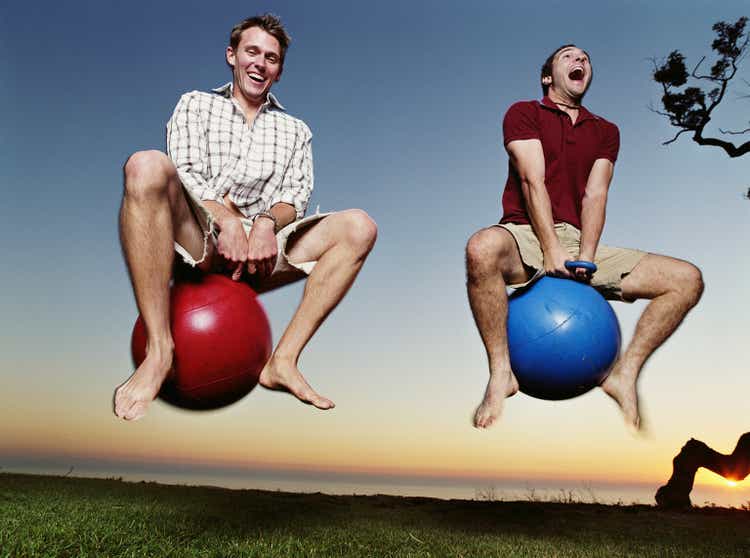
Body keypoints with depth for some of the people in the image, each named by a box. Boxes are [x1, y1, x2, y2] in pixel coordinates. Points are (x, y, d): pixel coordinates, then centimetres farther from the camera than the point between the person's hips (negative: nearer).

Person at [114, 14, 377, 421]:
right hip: (200, 241, -2)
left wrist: (267, 222, -16)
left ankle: (283, 360, -24)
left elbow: (296, 195, 8)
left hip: (262, 249, 2)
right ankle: (159, 350, -33)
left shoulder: (295, 130, 23)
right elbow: (186, 172, 0)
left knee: (359, 228, -16)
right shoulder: (196, 105, 18)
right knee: (146, 166, -30)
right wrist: (228, 221, -19)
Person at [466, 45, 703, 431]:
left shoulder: (605, 131, 20)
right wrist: (552, 249, -18)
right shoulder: (524, 113, 9)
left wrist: (586, 258, -12)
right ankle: (500, 374, -27)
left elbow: (595, 195, 4)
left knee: (688, 279, -10)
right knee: (482, 249, -40)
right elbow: (533, 181, -6)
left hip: (580, 241, 4)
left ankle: (625, 373, -9)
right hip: (528, 234, -4)